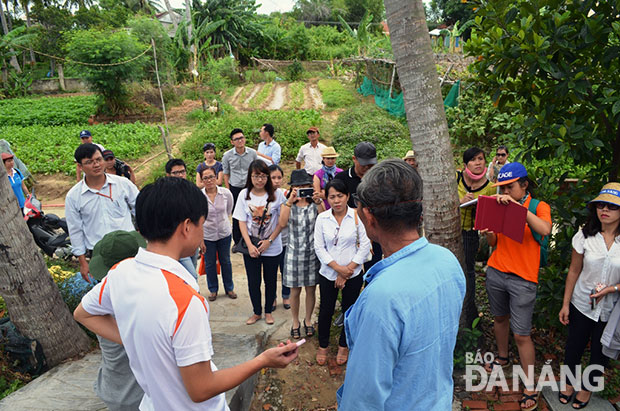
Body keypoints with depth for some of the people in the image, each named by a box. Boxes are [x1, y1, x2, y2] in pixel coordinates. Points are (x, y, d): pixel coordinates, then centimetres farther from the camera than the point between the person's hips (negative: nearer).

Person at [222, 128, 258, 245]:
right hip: (235, 188, 0)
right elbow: (226, 174, 5)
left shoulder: (252, 153, -2)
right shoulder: (227, 155, -4)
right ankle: (237, 242, 23)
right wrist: (228, 191, 1)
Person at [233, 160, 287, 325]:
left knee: (270, 280, 12)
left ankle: (268, 311, 34)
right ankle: (257, 312, 32)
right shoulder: (244, 195, -4)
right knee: (253, 281, 10)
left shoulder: (276, 194, -9)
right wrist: (250, 245, -9)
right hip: (251, 247, 1)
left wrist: (269, 241, -12)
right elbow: (242, 222, -1)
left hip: (272, 247, -1)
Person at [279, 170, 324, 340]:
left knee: (311, 289, 12)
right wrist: (290, 202, -27)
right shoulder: (288, 205, 0)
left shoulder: (315, 204, 0)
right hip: (294, 252, 0)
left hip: (312, 252, 1)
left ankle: (308, 320, 33)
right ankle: (295, 322, 30)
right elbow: (282, 223, -20)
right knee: (295, 291, 9)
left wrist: (318, 203, -29)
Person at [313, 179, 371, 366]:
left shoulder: (357, 216, -9)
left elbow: (365, 246, -8)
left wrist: (347, 271, -10)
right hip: (328, 273, 1)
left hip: (353, 275, -1)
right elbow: (319, 247, -3)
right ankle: (323, 345, 33)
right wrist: (338, 268, -13)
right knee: (326, 310, 10)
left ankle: (343, 345, 35)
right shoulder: (322, 218, -3)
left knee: (349, 310, 11)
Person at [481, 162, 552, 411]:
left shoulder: (538, 206, -5)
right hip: (496, 272, 5)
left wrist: (517, 205, -31)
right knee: (499, 318, 21)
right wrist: (487, 233, -12)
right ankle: (503, 357, 46)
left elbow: (545, 229, -28)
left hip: (522, 278, -5)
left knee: (521, 335, -3)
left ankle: (530, 388, 11)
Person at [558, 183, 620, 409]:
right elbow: (574, 272, -2)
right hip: (582, 304, 1)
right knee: (574, 347, 14)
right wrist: (565, 304, 0)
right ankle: (569, 382, 41)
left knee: (600, 353, 17)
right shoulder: (585, 236, -10)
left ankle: (587, 388, 42)